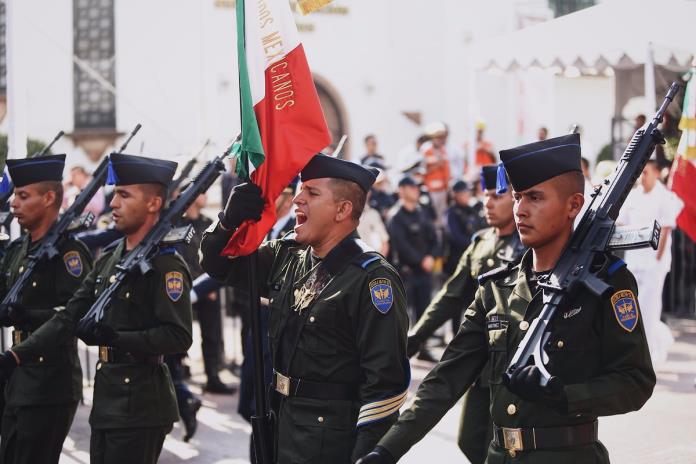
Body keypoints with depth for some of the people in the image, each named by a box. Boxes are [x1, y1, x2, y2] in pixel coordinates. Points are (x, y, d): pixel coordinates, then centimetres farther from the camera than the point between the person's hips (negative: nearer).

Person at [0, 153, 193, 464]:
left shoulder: (167, 264, -12)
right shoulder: (108, 259, 13)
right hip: (106, 402, 8)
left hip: (140, 409, -8)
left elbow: (179, 337, -19)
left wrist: (116, 338, -25)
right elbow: (69, 318, 11)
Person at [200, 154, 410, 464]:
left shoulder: (372, 279, -17)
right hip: (280, 426, 7)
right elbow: (218, 262, 16)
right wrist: (231, 219, -6)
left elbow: (386, 382, -20)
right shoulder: (286, 257, 6)